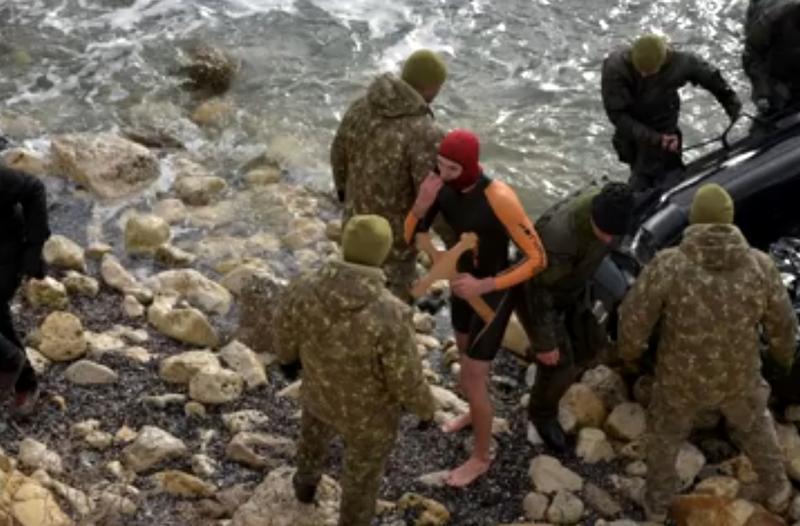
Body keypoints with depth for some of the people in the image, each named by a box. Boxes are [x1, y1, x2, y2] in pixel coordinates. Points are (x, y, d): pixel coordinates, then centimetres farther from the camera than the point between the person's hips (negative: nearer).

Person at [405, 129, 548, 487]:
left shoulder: (499, 199, -39)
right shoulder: (441, 184, -17)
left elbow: (537, 259, -31)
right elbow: (409, 239, -14)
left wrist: (483, 286, -38)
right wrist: (421, 205, -36)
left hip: (495, 292, -7)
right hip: (464, 281, 7)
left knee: (471, 379, 3)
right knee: (465, 350, 31)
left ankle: (480, 457, 29)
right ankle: (476, 413, 62)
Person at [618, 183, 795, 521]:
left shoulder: (667, 265, -26)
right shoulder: (759, 265, -19)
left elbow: (634, 318, -17)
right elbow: (781, 324, -6)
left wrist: (629, 349, 6)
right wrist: (784, 353, 17)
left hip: (682, 377, -1)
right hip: (737, 375, 1)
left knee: (666, 430, 30)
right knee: (753, 423, 33)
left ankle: (658, 503, 45)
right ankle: (775, 490, 52)